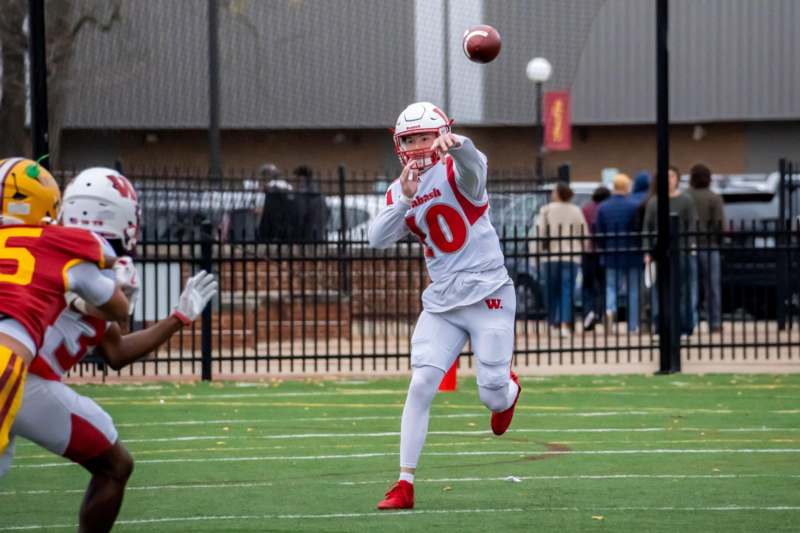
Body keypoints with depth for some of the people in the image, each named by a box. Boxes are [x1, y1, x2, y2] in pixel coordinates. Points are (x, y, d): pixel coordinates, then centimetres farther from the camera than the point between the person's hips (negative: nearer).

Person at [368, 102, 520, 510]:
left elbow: (472, 162, -34)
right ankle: (405, 485, -8)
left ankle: (509, 391, 39)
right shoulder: (400, 191, 7)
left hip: (487, 294, -4)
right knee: (421, 383, -10)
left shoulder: (457, 171, -8)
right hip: (442, 302, 4)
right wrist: (405, 199, -21)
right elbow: (378, 239, -7)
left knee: (492, 396, -2)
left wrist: (455, 144, -58)